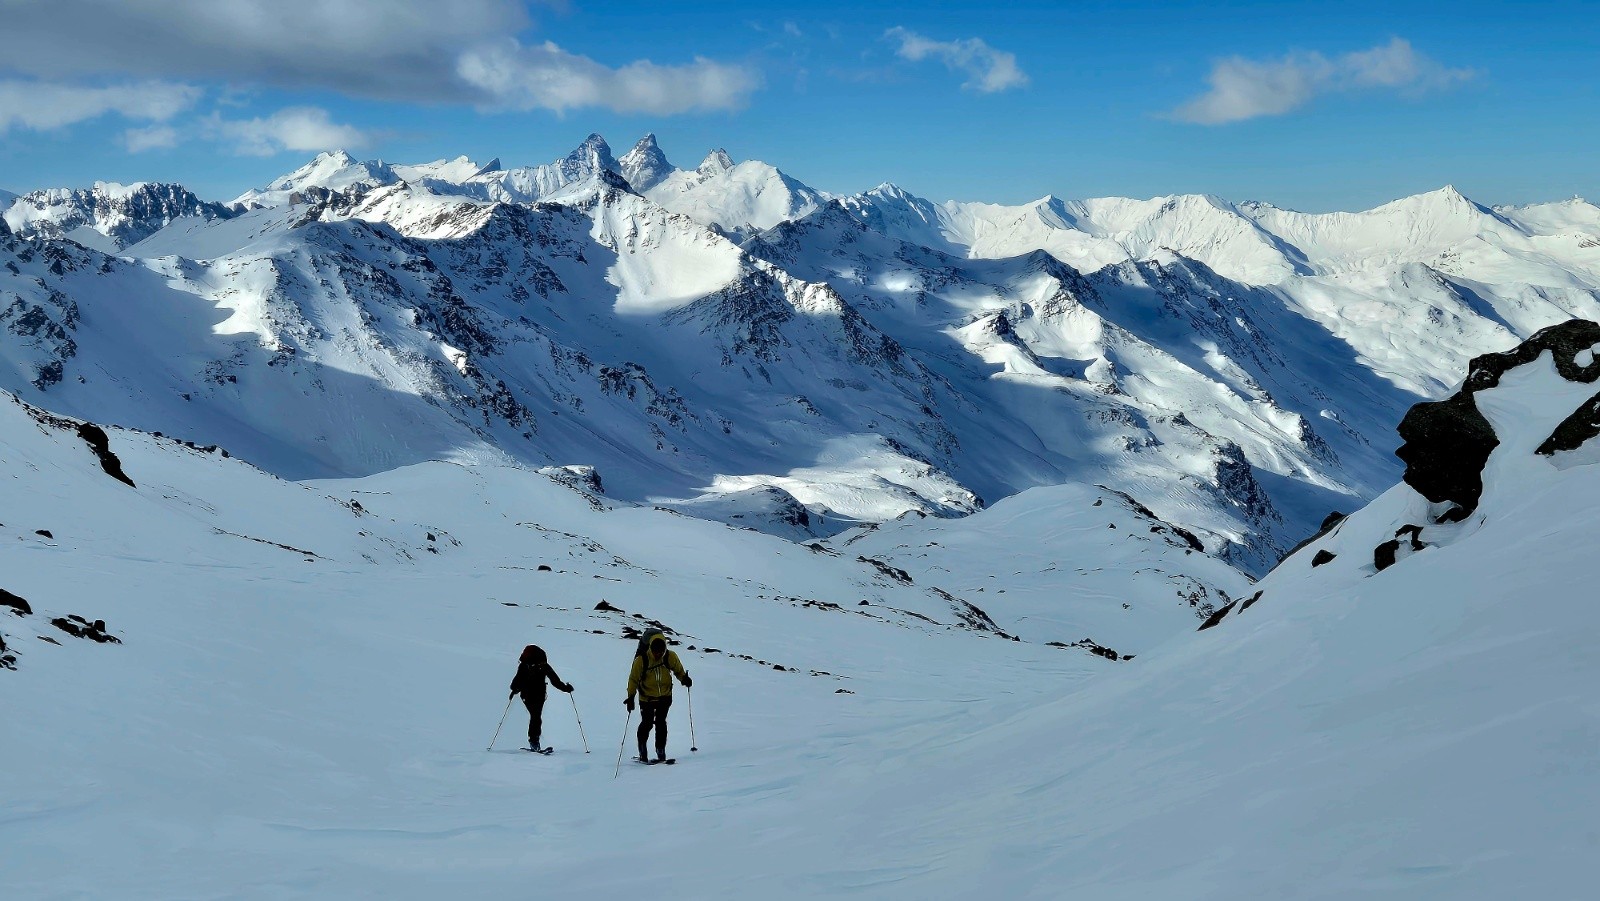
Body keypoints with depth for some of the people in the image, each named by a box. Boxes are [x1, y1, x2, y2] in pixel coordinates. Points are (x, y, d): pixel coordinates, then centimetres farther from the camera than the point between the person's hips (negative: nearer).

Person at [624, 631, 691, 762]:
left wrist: (684, 679, -13)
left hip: (665, 696, 2)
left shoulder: (670, 657, -11)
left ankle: (661, 751, 10)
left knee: (661, 723, 0)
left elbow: (678, 671, 6)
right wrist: (631, 696, -17)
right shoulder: (641, 660, -19)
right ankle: (642, 753, 14)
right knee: (647, 724, -3)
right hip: (647, 698, -2)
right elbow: (633, 679, -10)